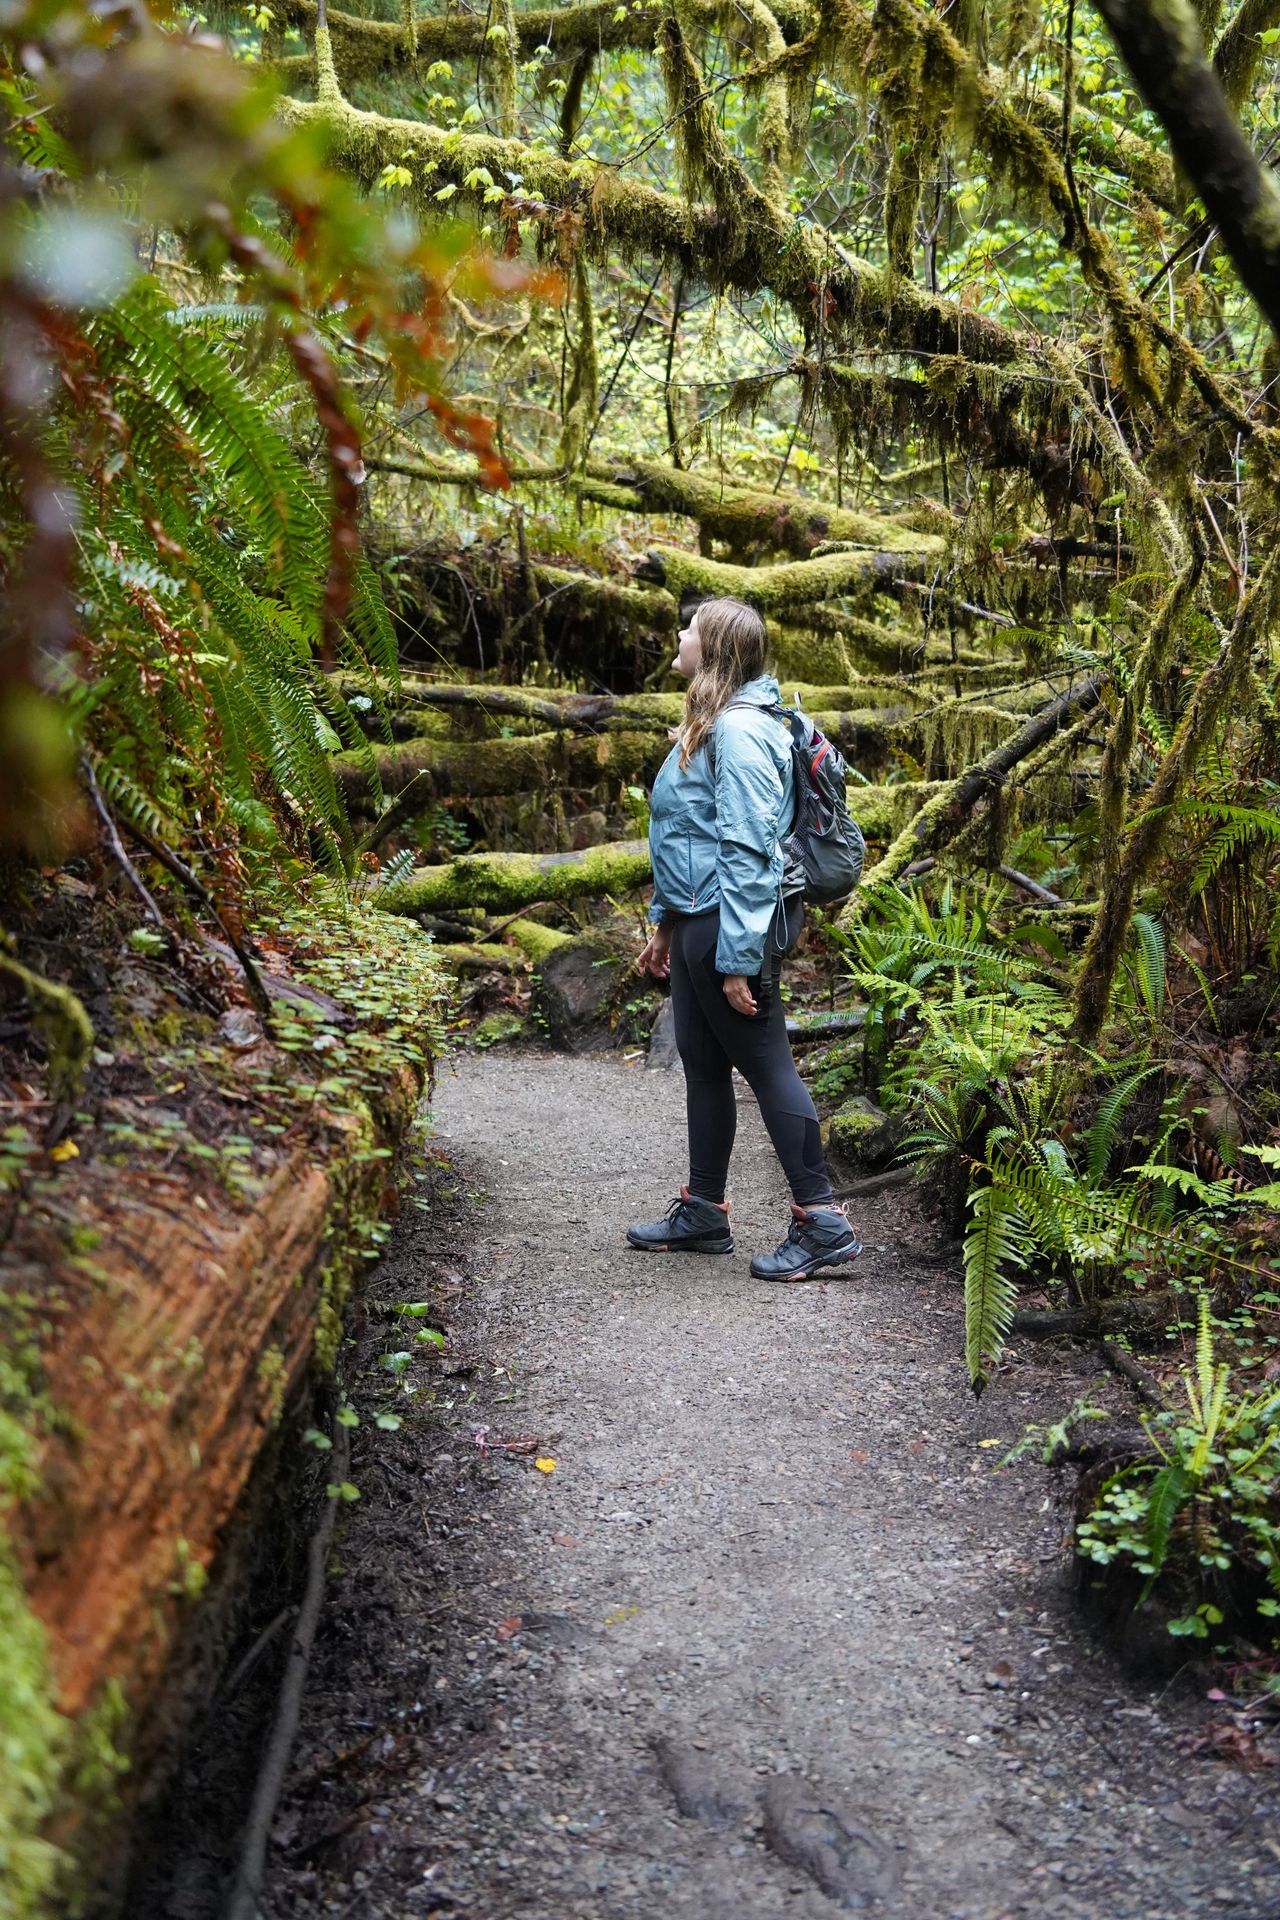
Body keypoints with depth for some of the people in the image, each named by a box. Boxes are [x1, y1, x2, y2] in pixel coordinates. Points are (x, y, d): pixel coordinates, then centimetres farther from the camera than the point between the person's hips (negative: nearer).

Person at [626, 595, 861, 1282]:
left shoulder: (739, 729, -17)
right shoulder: (707, 723, 15)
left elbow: (748, 850, -22)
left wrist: (738, 957, -23)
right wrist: (665, 924, 22)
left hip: (729, 924, -10)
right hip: (696, 920, 10)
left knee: (764, 1064, -4)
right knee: (703, 1065, 15)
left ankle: (823, 1223, 4)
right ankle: (702, 1213, 27)